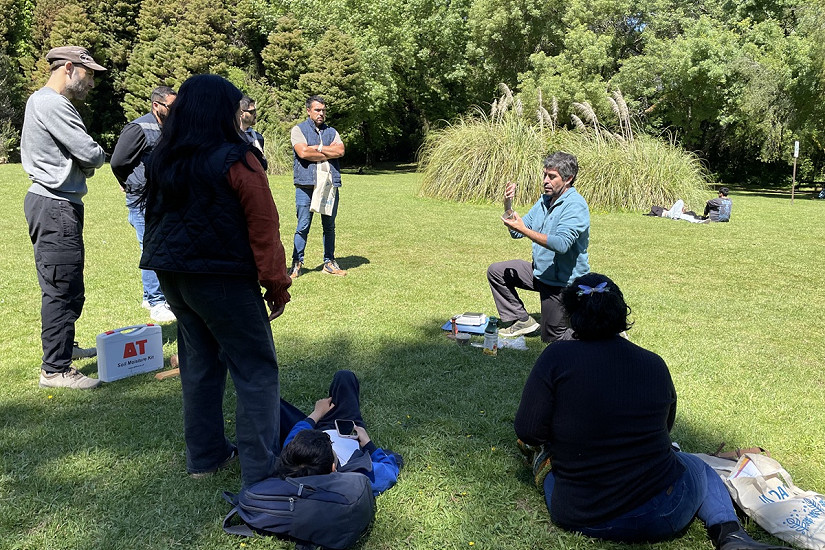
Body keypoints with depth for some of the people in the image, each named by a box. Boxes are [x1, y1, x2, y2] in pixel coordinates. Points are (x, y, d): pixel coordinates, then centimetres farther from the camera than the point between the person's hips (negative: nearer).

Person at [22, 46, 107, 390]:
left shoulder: (42, 101, 19)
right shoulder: (51, 104, -15)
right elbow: (91, 154, -20)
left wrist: (84, 163, -3)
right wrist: (96, 156, 2)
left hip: (57, 204, 11)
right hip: (55, 207, -11)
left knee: (67, 286, 21)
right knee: (61, 288, -7)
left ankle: (62, 345, 36)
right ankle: (55, 369, -1)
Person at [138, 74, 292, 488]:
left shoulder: (161, 161, 7)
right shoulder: (235, 160, -14)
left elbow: (156, 216, 15)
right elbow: (263, 227, -14)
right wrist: (277, 284, -7)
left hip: (172, 275, 8)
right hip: (222, 279, -8)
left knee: (199, 362, 19)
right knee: (256, 372, 1)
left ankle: (204, 456, 29)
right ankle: (261, 473, 3)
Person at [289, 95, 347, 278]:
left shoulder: (331, 131, 18)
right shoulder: (298, 129, 6)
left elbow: (340, 150, 0)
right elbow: (303, 152, -11)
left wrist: (316, 148, -6)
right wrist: (329, 153, -3)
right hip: (306, 185, -4)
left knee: (329, 226, 8)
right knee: (303, 227, -3)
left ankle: (329, 262, 17)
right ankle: (297, 263, 5)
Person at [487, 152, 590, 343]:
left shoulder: (575, 205, -21)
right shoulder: (545, 200, 6)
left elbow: (562, 244, -35)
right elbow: (516, 232, 7)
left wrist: (524, 229, -37)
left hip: (564, 281, -8)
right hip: (540, 272, 8)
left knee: (551, 338, 1)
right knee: (496, 271, 1)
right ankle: (521, 320, 9)